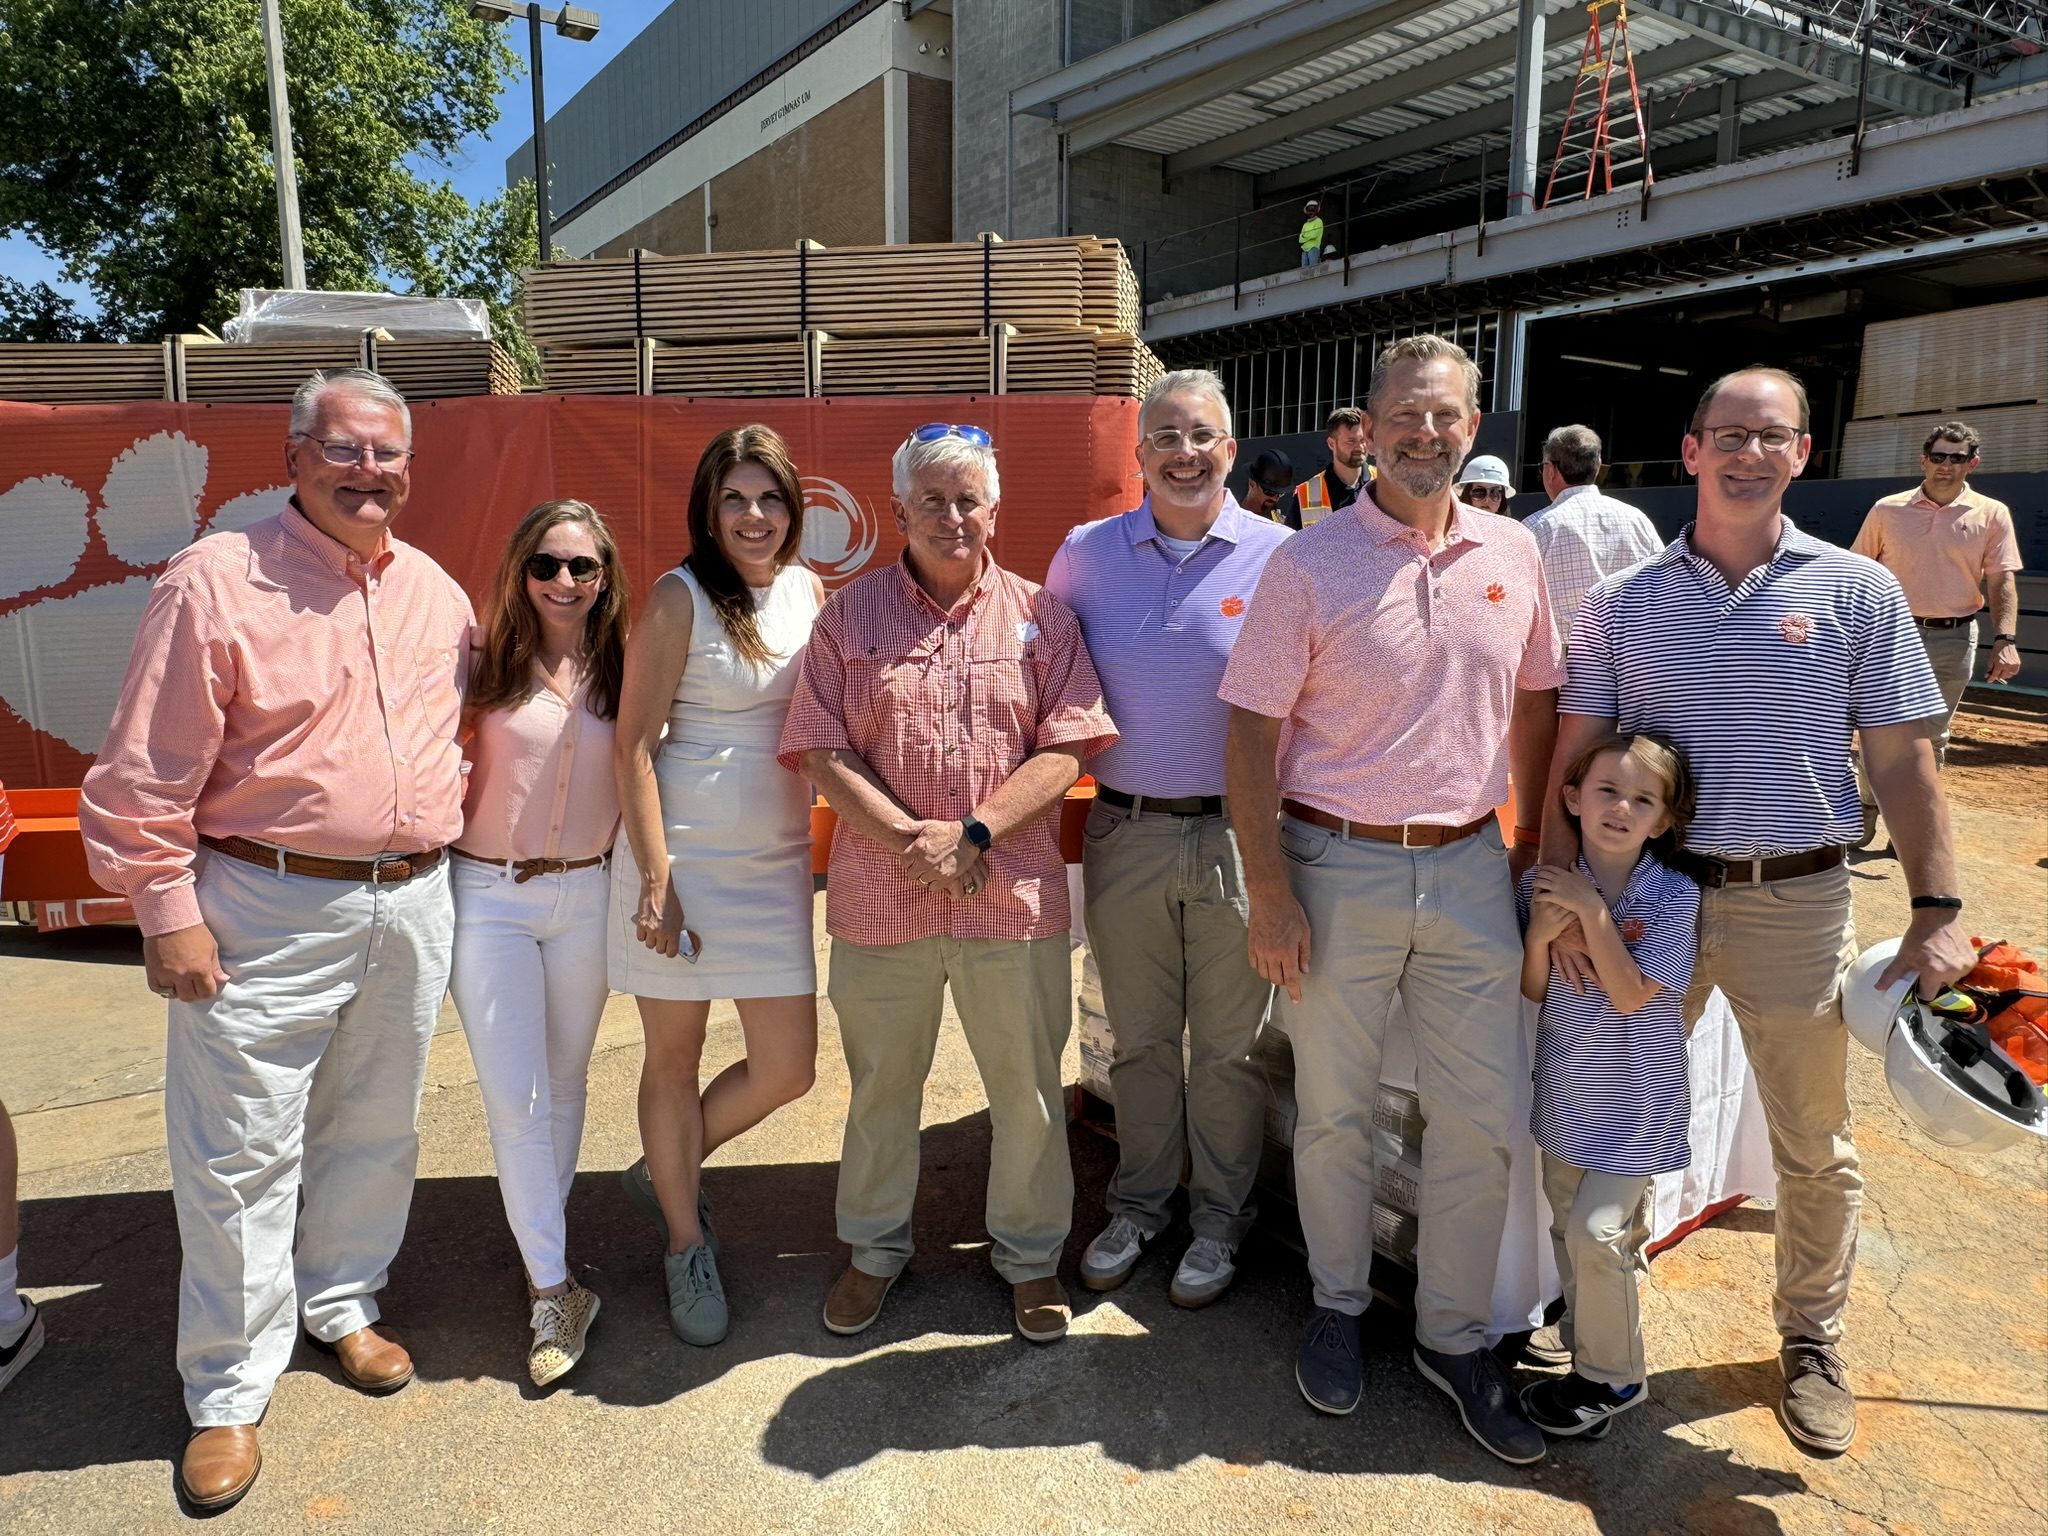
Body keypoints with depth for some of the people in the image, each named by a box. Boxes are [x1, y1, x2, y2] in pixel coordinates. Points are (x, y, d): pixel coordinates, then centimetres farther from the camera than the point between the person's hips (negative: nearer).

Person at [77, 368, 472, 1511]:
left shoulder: (438, 593, 7)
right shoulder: (218, 579, -9)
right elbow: (149, 772, -9)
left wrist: (437, 844, 18)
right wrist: (167, 909, -11)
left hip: (412, 904, 5)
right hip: (266, 910, -5)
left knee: (376, 1129, 17)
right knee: (242, 1152, 3)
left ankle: (342, 1304, 39)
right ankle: (229, 1394, 20)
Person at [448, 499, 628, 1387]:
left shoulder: (624, 670, 0)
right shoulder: (485, 665, -5)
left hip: (587, 894, 2)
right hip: (488, 895, -2)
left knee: (565, 1086, 15)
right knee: (515, 1100, -1)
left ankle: (541, 1240, 36)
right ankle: (554, 1291, 11)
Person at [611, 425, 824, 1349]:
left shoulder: (808, 591, 6)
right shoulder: (679, 599, -9)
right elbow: (634, 745, -11)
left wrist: (826, 841, 10)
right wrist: (657, 880, -16)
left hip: (777, 861, 5)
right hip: (681, 856, -5)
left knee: (788, 1069, 7)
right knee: (674, 1058, 10)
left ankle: (664, 1172, 35)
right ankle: (687, 1245, 31)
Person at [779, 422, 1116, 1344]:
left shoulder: (1039, 615, 4)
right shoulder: (850, 614, 3)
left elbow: (1064, 749, -4)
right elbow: (821, 752, -3)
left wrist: (973, 833, -15)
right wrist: (909, 839, -14)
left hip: (1013, 891, 0)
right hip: (880, 894, 0)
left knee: (1027, 1084, 10)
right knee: (881, 1082, 15)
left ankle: (1029, 1253, 32)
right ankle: (875, 1248, 36)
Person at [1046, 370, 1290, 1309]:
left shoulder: (1278, 557, -4)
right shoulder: (1085, 554, 2)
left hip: (1235, 836, -2)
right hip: (1125, 833, 2)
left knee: (1228, 1045, 11)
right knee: (1138, 1038, 16)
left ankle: (1219, 1219, 31)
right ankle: (1138, 1205, 35)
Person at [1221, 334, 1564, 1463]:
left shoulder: (1513, 553, 6)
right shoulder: (1309, 563, -7)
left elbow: (1536, 703, 16)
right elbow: (1252, 732, -8)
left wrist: (1537, 846, 13)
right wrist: (1269, 895, -13)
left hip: (1469, 866, 4)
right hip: (1337, 864, -3)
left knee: (1485, 1116, 8)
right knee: (1333, 1110, 10)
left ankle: (1452, 1336, 28)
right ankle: (1338, 1307, 34)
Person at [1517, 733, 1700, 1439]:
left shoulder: (1675, 897, -15)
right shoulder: (1543, 884, -7)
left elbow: (1631, 995, -21)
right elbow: (1533, 992, -2)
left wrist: (1593, 912, -25)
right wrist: (1539, 935, -21)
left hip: (1635, 1105, -4)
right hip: (1567, 1091, 4)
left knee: (1594, 1230, -6)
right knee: (1567, 1228, 15)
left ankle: (1612, 1377, 16)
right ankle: (1588, 1347, 36)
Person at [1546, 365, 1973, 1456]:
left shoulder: (1856, 591, 1)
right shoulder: (1621, 604, 2)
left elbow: (1901, 761, 1)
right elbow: (1570, 758, 0)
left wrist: (1938, 908, -4)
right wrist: (1563, 890, -10)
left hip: (1798, 903, 0)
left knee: (1815, 1149, 13)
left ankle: (1812, 1341, 36)